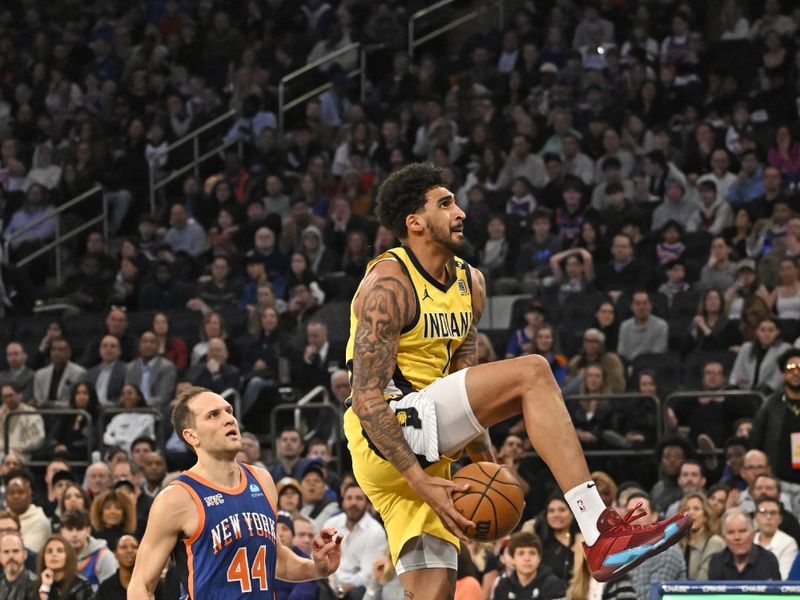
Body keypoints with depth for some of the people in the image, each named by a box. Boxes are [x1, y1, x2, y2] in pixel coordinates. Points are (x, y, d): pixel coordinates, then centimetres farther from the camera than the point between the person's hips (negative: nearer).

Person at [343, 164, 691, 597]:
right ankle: (602, 536, -31)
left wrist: (482, 455, 7)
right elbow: (366, 396, -18)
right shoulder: (388, 284, -12)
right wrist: (417, 478, -24)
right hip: (385, 440, -9)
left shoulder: (469, 283, 15)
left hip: (424, 452, 9)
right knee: (531, 373, -22)